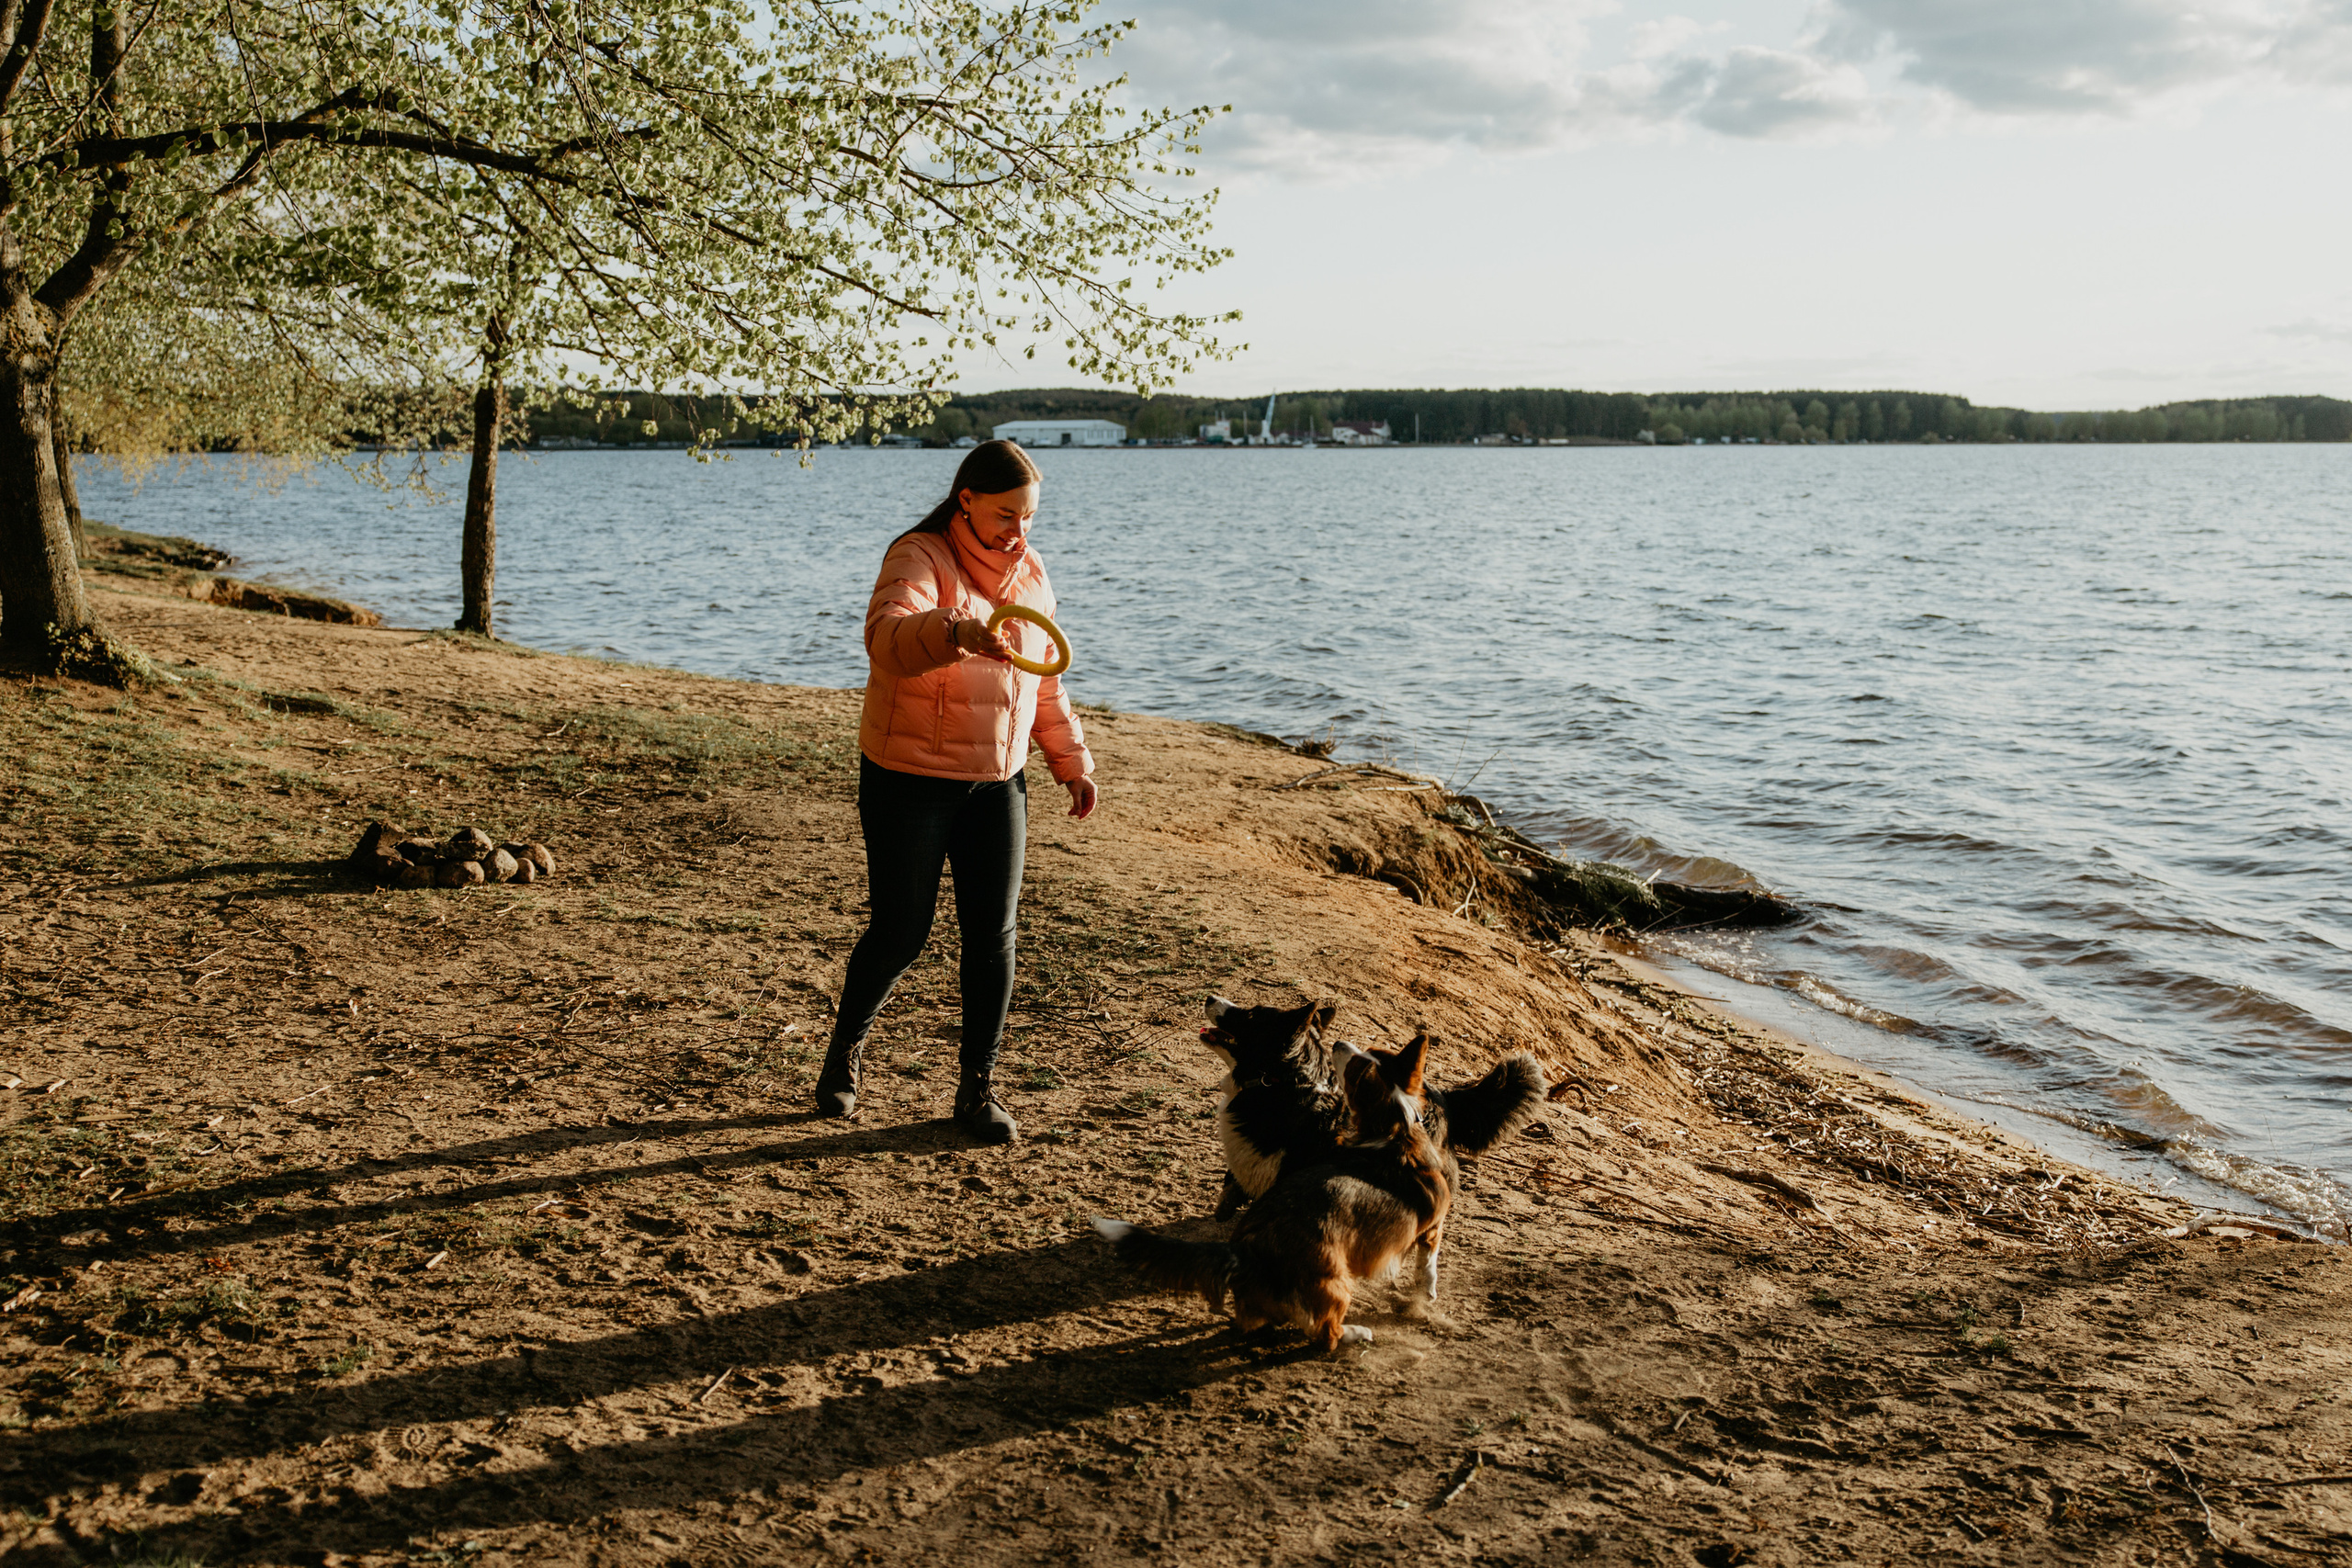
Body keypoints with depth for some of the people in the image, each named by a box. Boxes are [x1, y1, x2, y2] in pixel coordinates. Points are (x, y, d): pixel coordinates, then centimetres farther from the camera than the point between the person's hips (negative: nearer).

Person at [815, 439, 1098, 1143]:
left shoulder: (1029, 571, 8)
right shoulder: (919, 558, -13)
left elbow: (1044, 682, 18)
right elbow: (887, 637, -35)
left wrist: (1071, 761, 15)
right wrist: (959, 634, -53)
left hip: (997, 782, 6)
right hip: (908, 781, -5)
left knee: (992, 935, 3)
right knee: (901, 932, 1)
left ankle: (978, 1086, 14)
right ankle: (847, 1047, 29)